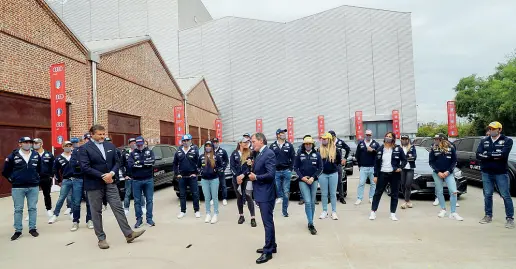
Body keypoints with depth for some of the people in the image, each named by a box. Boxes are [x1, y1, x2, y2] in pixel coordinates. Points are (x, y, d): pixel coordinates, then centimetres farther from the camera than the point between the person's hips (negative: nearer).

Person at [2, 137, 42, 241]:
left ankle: (32, 228, 19)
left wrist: (36, 178, 10)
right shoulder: (13, 156, -5)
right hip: (18, 187, -2)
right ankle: (18, 231, 17)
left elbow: (40, 169, 16)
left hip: (34, 187, 2)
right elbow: (5, 171, 3)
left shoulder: (36, 155, 2)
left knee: (33, 208, 8)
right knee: (18, 209, 7)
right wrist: (13, 180, 3)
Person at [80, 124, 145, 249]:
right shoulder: (85, 148, -6)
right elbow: (85, 167, -14)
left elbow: (116, 162, 10)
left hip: (110, 183, 4)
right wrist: (102, 176, -16)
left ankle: (129, 234, 6)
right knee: (96, 212, 6)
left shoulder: (110, 146, 9)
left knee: (118, 208, 2)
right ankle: (101, 238, 17)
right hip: (94, 185, -3)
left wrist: (111, 173, -10)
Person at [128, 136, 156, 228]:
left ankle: (149, 218, 16)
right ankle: (139, 219, 17)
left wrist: (138, 162, -14)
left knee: (149, 200, 6)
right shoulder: (132, 153, 3)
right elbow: (130, 165, -13)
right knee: (137, 201, 7)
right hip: (136, 181, 0)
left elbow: (152, 161, -14)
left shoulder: (149, 151, 5)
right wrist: (145, 163, -15)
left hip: (148, 180, 0)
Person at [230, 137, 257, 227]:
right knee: (239, 197, 11)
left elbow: (251, 166, -6)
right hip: (236, 178, 2)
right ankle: (241, 216, 23)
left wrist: (243, 175, -15)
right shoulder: (234, 153, 4)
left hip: (247, 178, -2)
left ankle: (252, 218, -3)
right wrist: (237, 176, -12)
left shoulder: (250, 153, 1)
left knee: (248, 197, -7)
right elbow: (232, 166, -1)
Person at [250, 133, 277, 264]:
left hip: (266, 194, -10)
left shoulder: (269, 153, -17)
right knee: (267, 221, 18)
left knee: (268, 222, 0)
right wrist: (251, 173, -3)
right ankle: (271, 246, 31)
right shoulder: (259, 154, 12)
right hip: (261, 193, 10)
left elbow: (271, 174, -24)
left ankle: (268, 252, 9)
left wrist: (255, 177, -15)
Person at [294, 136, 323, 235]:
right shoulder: (300, 154, 2)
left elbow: (320, 168, 2)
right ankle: (311, 224, -8)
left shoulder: (317, 154, 3)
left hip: (313, 181, 2)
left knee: (312, 202, 7)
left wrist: (313, 177, -9)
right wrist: (302, 177, -9)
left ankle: (310, 222, 20)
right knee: (307, 202, -10)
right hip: (303, 181, -1)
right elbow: (296, 167, 4)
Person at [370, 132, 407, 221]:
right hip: (383, 174, 1)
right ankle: (373, 212, 10)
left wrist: (400, 167, -15)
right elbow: (376, 163, 5)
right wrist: (375, 175, 1)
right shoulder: (380, 149, 4)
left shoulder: (398, 149, -2)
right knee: (377, 193, 3)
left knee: (394, 194, 7)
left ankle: (393, 213, 18)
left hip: (394, 174, -1)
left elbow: (404, 159, 4)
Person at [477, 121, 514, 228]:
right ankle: (488, 216, 20)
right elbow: (478, 155, -5)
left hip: (501, 173, -3)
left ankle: (510, 218, 9)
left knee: (505, 196, 1)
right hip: (486, 173, 3)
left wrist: (487, 154, -12)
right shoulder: (484, 141, 8)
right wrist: (495, 156, -13)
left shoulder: (507, 141, -2)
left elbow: (503, 154, -20)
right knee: (487, 195, 9)